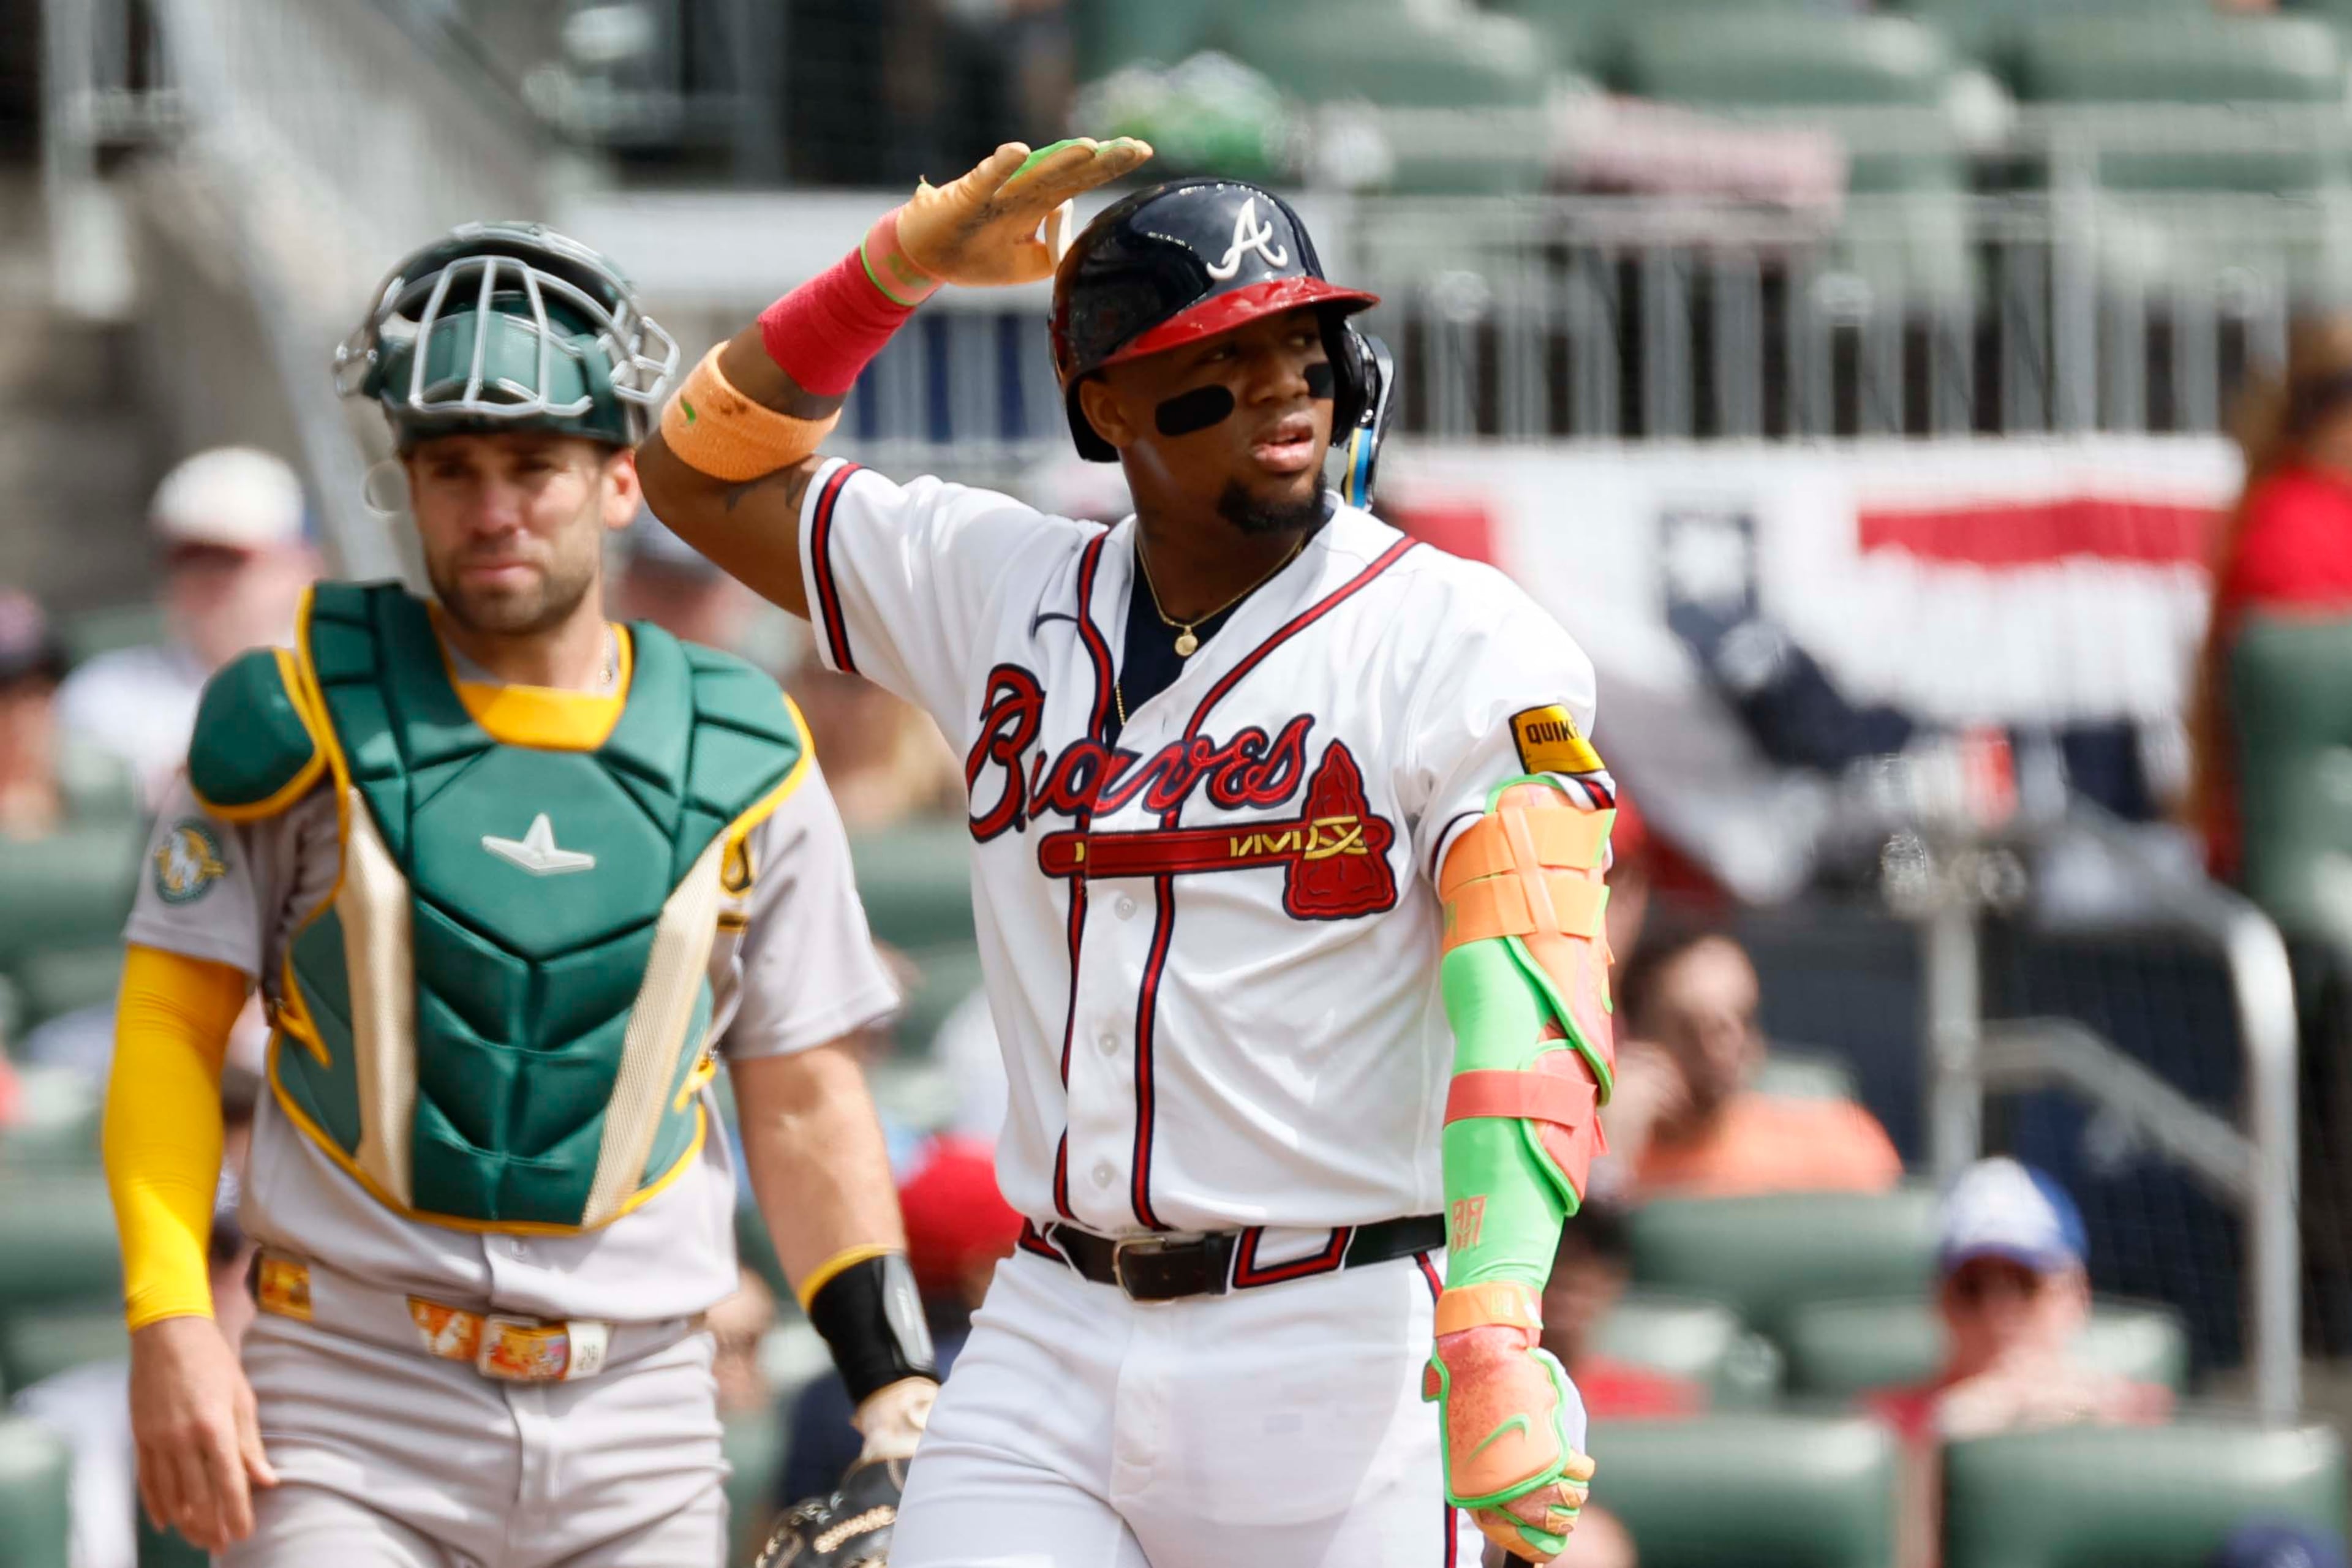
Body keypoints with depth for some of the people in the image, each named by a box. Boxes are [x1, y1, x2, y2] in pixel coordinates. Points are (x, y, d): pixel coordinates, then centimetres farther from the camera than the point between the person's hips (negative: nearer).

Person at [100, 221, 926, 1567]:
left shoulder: (745, 766, 7)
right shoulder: (304, 716, 1)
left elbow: (802, 1105, 13)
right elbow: (173, 1019, 2)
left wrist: (897, 1381, 5)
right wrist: (169, 1319, -9)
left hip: (639, 1420, 2)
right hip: (353, 1397, -2)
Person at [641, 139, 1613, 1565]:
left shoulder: (1458, 645, -6)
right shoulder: (1003, 592, 10)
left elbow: (1531, 1010, -18)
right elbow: (707, 477, 20)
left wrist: (1491, 1343, -34)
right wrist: (908, 263, 4)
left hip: (1340, 1363, -4)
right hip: (1053, 1350, 4)